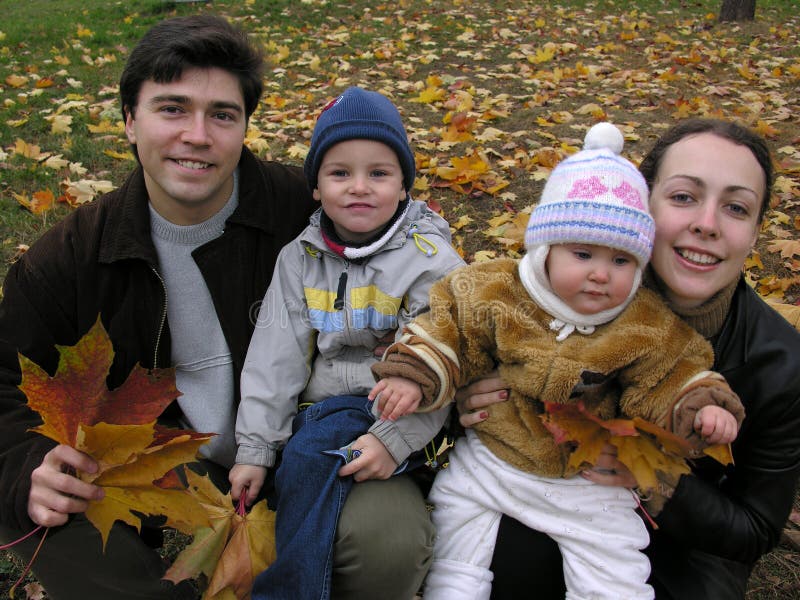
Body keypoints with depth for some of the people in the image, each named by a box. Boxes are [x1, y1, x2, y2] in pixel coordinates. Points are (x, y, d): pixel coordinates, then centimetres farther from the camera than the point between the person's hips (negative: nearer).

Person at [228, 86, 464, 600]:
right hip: (321, 409, 5)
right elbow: (274, 357, 4)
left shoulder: (433, 263, -5)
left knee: (309, 456, -27)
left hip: (392, 414, -5)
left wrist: (395, 438, -22)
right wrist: (255, 448, -1)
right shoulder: (301, 258, 7)